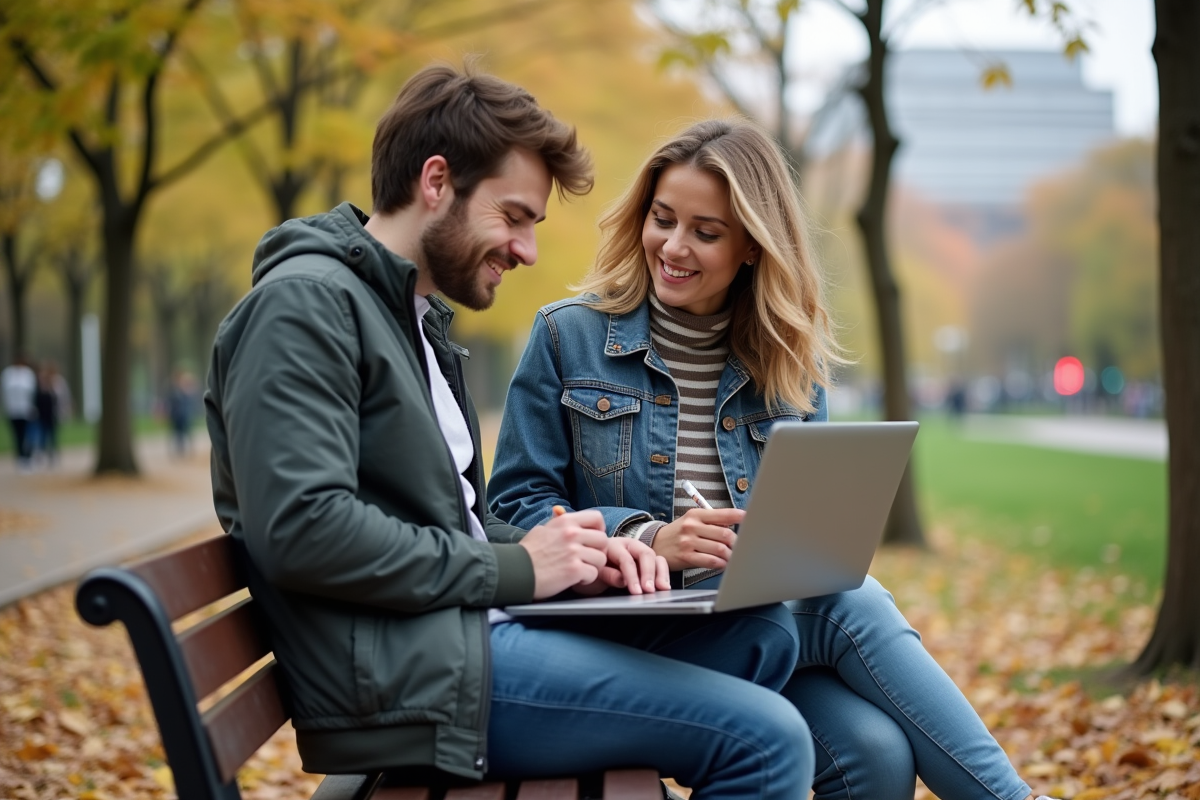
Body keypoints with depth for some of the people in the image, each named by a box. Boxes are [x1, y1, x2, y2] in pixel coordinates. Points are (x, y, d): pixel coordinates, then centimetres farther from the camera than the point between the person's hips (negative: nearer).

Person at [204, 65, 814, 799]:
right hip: (402, 676, -10)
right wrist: (513, 569, -13)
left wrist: (569, 557, 2)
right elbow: (300, 529, -22)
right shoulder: (306, 304, -10)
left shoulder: (418, 317, 22)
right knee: (767, 738, -16)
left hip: (465, 632, 10)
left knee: (761, 632, 8)